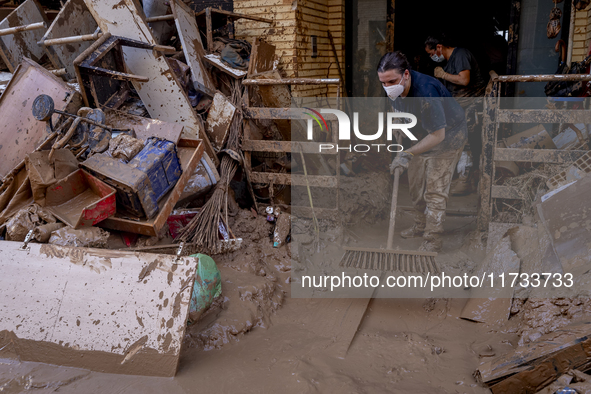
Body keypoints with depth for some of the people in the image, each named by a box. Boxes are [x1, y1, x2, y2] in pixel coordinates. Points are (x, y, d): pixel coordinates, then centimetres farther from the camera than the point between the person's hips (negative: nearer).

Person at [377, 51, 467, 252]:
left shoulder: (425, 93, -39)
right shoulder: (396, 89, -14)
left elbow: (437, 136, -34)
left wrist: (408, 154, -35)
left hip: (447, 136, -8)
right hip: (421, 136, 8)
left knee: (435, 191, -9)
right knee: (415, 184, 14)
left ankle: (432, 241, 0)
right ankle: (420, 226, 32)